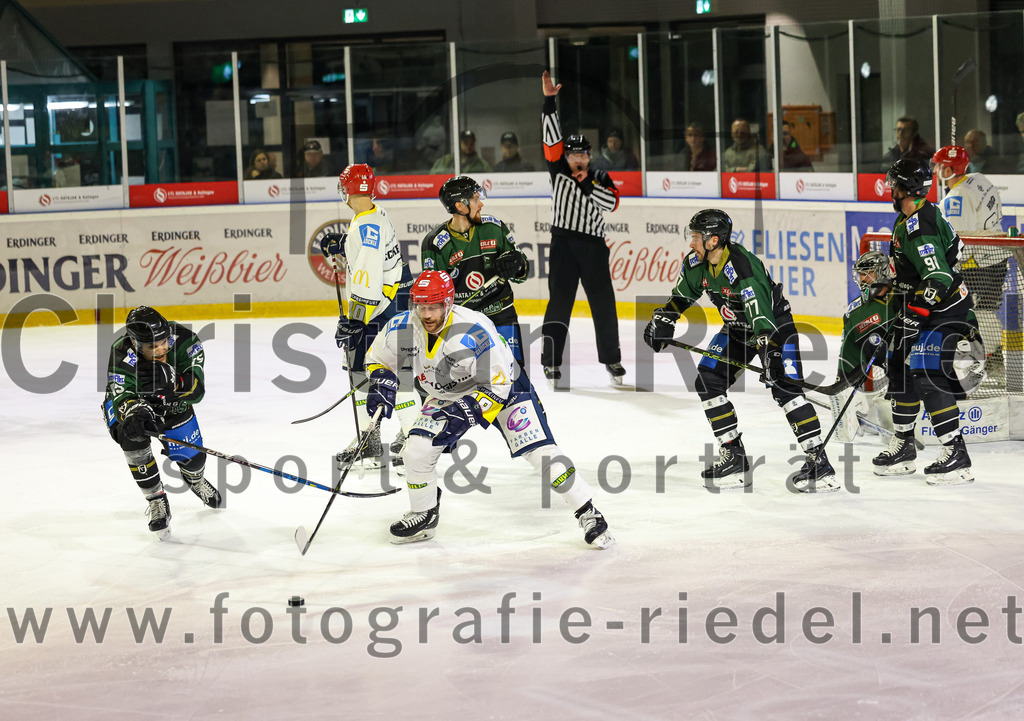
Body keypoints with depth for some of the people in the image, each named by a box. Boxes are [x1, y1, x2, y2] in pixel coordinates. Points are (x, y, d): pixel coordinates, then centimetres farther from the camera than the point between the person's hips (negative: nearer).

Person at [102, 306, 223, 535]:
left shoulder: (184, 339, -31)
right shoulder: (122, 356, -38)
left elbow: (196, 390, -30)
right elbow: (123, 398, -46)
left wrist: (171, 383, -47)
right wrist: (135, 413, -67)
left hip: (171, 404, 3)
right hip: (134, 401, -3)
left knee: (192, 457, 5)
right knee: (133, 436, -31)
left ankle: (194, 479, 47)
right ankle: (157, 502, -12)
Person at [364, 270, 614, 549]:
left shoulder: (476, 331, -35)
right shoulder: (403, 328, -19)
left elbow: (498, 385, -29)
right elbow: (377, 358, 0)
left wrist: (465, 412, -37)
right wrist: (382, 383, -19)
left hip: (504, 386, -5)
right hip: (448, 396, 5)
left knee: (541, 452, -17)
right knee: (417, 450, -9)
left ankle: (589, 514, -6)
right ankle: (424, 514, 18)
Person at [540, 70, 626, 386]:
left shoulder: (601, 179, 10)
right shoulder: (559, 170, 8)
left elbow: (611, 202, -7)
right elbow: (551, 134, -1)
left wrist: (587, 183, -12)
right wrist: (549, 101, -9)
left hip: (593, 247, 2)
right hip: (563, 243, -1)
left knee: (604, 303, 3)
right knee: (560, 300, -6)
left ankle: (611, 359, 14)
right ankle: (551, 360, -4)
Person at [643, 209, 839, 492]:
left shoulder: (742, 267, -33)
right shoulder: (696, 263, -8)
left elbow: (762, 318, -39)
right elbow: (683, 294, 14)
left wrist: (770, 355, -47)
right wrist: (662, 321, 10)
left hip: (774, 321, -8)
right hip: (737, 328, 8)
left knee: (784, 388, -21)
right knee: (708, 381, -1)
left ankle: (819, 463, -19)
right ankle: (734, 457, 7)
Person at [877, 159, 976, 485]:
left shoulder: (918, 228, -24)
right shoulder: (910, 220, 8)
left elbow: (938, 280, -30)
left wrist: (913, 317, -27)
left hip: (946, 311, -11)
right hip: (927, 309, 11)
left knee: (927, 374, -18)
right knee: (901, 369, 15)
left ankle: (956, 457, -18)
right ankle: (903, 444, 28)